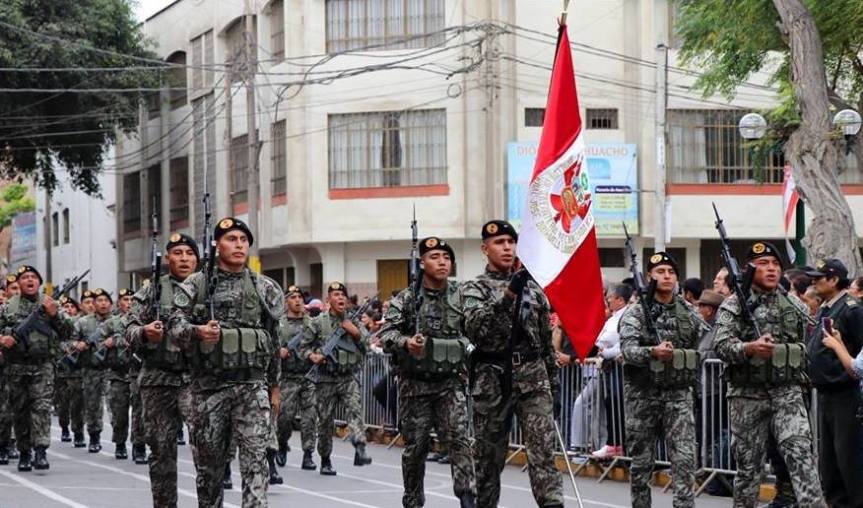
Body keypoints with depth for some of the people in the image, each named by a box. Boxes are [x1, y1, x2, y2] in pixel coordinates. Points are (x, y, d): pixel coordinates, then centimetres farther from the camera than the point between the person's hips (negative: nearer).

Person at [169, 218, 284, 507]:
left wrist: (275, 386, 12)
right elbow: (175, 328, -5)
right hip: (209, 386, 0)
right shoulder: (195, 286, 3)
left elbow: (276, 341, 12)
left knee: (255, 459, -11)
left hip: (252, 386, 0)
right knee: (209, 461, 9)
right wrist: (198, 332, -26)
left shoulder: (265, 288, 7)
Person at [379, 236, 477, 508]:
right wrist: (406, 343, -30)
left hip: (450, 383, 1)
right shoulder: (406, 299, -3)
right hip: (415, 385, -1)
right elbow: (387, 333, -11)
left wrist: (468, 363, 7)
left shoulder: (460, 296, 4)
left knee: (458, 438, -14)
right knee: (415, 446, 7)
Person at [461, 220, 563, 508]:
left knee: (543, 451, -8)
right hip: (493, 381, -2)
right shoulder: (474, 289, 0)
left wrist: (554, 376, 16)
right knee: (489, 456, 7)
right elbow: (474, 326, -21)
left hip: (533, 379, 2)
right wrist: (507, 294, -31)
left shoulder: (532, 288, 11)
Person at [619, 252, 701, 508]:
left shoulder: (688, 312, 8)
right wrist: (653, 352, -36)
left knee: (684, 457, -10)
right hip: (643, 395, -2)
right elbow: (628, 349, -18)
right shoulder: (635, 312, -4)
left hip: (679, 393, 2)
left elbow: (700, 347, 21)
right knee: (641, 460, 6)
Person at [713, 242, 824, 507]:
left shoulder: (791, 304, 12)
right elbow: (721, 344, -13)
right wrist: (750, 348, -29)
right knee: (749, 463, 6)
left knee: (800, 453, -15)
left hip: (787, 392, 2)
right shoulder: (734, 305, 0)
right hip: (748, 395, -2)